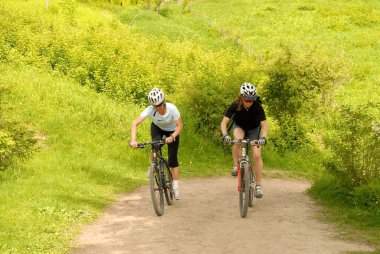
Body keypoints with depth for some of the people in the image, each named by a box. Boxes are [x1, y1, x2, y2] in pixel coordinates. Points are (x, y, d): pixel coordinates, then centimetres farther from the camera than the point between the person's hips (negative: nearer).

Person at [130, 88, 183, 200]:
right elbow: (135, 123, -34)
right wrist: (133, 140, -48)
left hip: (172, 131, -1)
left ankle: (176, 186, 3)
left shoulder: (171, 108, -36)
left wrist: (172, 137, -44)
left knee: (172, 158, -8)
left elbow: (180, 125, -28)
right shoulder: (150, 110, -33)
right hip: (157, 128, 1)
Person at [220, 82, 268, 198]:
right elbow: (224, 122, -30)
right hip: (239, 126, 0)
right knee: (238, 140, -37)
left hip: (254, 129, 0)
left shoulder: (257, 106, -29)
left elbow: (264, 125, -29)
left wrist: (263, 137, -49)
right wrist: (225, 135, -49)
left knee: (257, 155, -15)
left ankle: (258, 185, -6)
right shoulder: (235, 105, -28)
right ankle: (236, 166, -19)